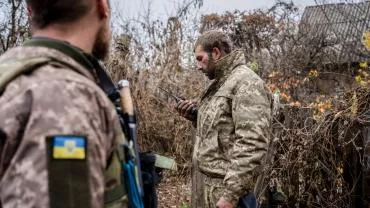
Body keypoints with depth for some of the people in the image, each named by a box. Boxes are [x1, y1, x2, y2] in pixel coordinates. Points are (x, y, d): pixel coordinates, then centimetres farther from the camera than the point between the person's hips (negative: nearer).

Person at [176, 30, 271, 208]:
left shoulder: (246, 82, -15)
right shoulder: (219, 83, 16)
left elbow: (252, 144, -23)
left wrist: (231, 194, -24)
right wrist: (195, 115, 5)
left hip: (223, 186, -9)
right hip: (205, 181, 9)